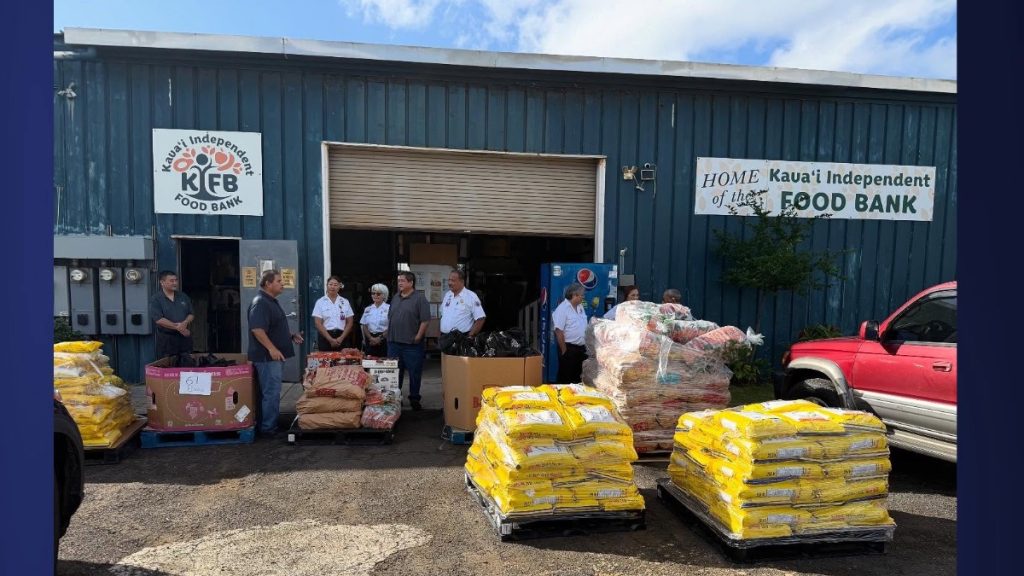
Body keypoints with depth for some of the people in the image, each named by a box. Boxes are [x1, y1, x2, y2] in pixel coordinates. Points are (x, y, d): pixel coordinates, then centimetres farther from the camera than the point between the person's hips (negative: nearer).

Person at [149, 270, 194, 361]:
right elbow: (158, 320, -14)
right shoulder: (155, 299, -4)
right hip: (165, 339, -4)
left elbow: (191, 314, 9)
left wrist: (185, 323, -13)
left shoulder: (183, 296, 11)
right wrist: (178, 328, -16)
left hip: (185, 338, 4)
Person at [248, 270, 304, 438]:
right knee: (271, 393, -5)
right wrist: (272, 348, -30)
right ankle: (268, 428, 2)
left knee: (272, 392, 16)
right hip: (267, 356, -10)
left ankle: (270, 424, 24)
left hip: (275, 355, 10)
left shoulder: (272, 301, 16)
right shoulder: (260, 303, -17)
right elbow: (257, 329, -27)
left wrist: (291, 336, 15)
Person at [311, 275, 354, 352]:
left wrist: (341, 338, -7)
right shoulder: (320, 302, 2)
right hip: (325, 337, -1)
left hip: (341, 336, 1)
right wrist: (330, 339, -12)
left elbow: (349, 322, 6)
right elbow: (318, 324, -4)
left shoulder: (345, 302, 8)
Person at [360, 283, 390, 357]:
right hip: (370, 341, 4)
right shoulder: (368, 309, 12)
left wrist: (380, 338, -12)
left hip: (383, 340, -4)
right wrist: (371, 338, -6)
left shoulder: (389, 308, -2)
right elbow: (364, 326, 9)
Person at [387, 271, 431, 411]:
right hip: (394, 342, 6)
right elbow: (389, 317, 21)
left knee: (414, 373, 2)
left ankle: (414, 399, 14)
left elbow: (425, 320, -11)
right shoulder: (395, 298, 14)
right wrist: (388, 333, 13)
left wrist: (418, 337, -13)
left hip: (412, 343, -6)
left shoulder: (419, 298, -7)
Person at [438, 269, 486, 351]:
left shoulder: (471, 296, -10)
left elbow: (480, 319, -12)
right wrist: (442, 335, 11)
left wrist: (470, 337, -14)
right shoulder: (447, 295, 11)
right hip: (445, 339, 6)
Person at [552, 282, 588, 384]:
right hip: (569, 348, -8)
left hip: (581, 348, 8)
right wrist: (564, 351, -17)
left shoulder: (580, 307, 11)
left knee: (578, 377, 15)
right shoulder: (562, 309, -14)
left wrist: (585, 347, 14)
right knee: (565, 379, 0)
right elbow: (559, 331, -18)